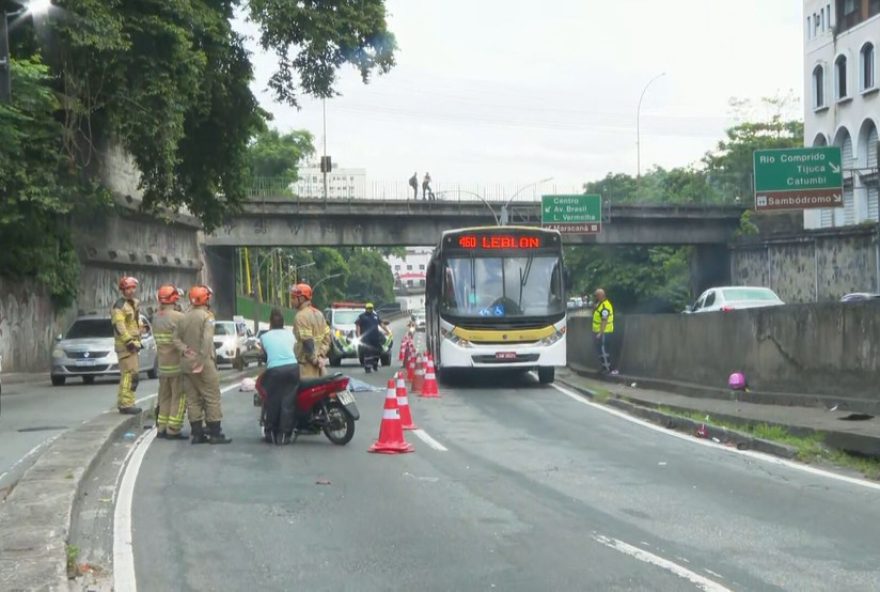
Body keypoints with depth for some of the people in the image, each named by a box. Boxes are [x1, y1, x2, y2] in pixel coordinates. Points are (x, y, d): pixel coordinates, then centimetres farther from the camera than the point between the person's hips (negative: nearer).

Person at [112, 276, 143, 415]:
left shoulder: (134, 304, 18)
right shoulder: (119, 306, -12)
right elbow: (119, 326, -20)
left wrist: (138, 340, 19)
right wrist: (129, 341, -23)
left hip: (132, 343, 10)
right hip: (125, 345, -10)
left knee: (128, 374, 13)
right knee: (130, 373, -14)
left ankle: (123, 403, 20)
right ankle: (125, 404, -14)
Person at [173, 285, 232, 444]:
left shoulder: (184, 318, 9)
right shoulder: (206, 316, -11)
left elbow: (176, 339, 5)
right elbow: (207, 340, -22)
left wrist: (186, 350, -6)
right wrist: (202, 361, -21)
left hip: (187, 364, 7)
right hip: (203, 363, -6)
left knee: (193, 399, 9)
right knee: (212, 398, -1)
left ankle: (197, 433, 10)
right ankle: (215, 433, -2)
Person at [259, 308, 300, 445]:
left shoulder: (264, 337, 13)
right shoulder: (290, 334, 17)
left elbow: (264, 353, 19)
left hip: (274, 370, -1)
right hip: (292, 367, 1)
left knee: (273, 402, 10)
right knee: (288, 402, 3)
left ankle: (271, 433, 17)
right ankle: (284, 435, 1)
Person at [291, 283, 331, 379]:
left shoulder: (301, 316, -15)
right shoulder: (318, 314, 14)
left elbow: (307, 342, -20)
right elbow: (327, 336, 13)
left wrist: (314, 359, -13)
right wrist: (321, 355, 7)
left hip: (307, 364, -9)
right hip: (319, 364, 9)